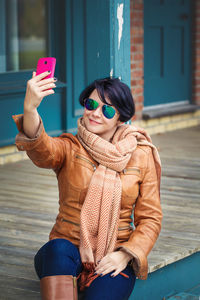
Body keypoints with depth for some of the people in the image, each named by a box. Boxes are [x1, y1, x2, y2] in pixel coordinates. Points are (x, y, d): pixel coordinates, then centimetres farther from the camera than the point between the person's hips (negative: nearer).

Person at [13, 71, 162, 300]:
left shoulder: (141, 156, 5)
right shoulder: (70, 148, 1)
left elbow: (150, 218, 6)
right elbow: (41, 148, -24)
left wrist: (126, 254, -11)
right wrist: (30, 108, -45)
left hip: (114, 262, 0)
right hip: (68, 251, 0)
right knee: (58, 249, -35)